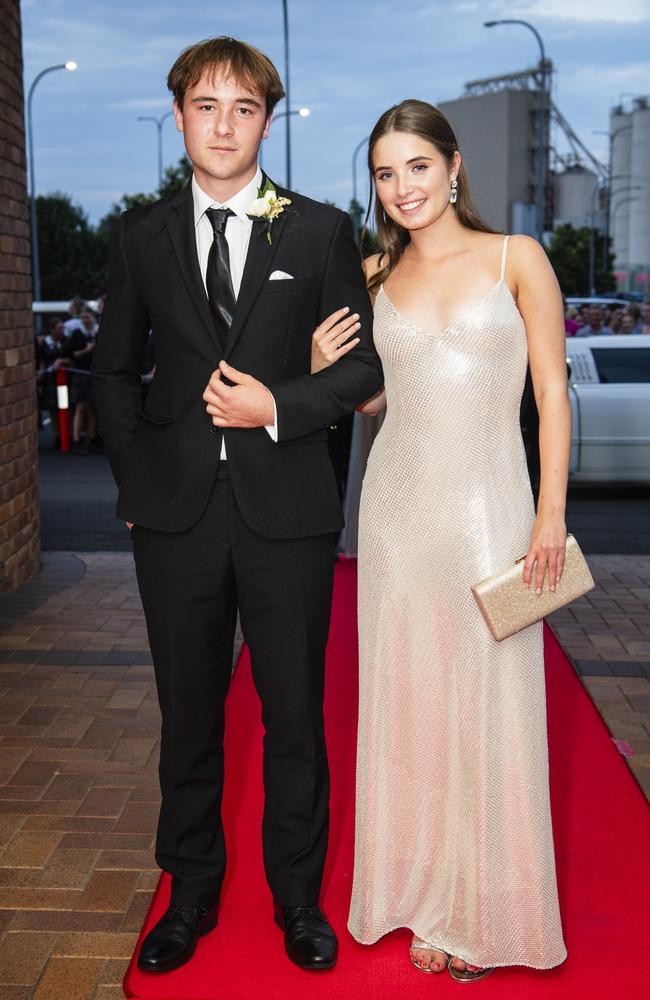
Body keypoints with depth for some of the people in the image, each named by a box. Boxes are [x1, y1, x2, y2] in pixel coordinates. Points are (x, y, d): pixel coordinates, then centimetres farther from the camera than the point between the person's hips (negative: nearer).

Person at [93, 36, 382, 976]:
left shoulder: (320, 229, 4)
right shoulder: (143, 236, 9)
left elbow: (368, 363, 3)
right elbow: (115, 368, 15)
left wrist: (280, 405, -12)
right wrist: (134, 475, 4)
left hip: (286, 512, -1)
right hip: (177, 512, 2)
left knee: (295, 717, 9)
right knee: (189, 718, 12)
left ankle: (299, 899, 28)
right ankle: (190, 897, 30)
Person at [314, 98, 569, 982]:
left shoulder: (518, 259, 1)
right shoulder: (374, 276, 10)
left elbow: (552, 390, -2)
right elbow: (366, 394, 14)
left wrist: (551, 510, -9)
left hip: (489, 503, -3)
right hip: (401, 504, 3)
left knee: (489, 702, 3)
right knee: (407, 698, 8)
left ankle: (487, 910, 21)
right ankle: (427, 897, 25)